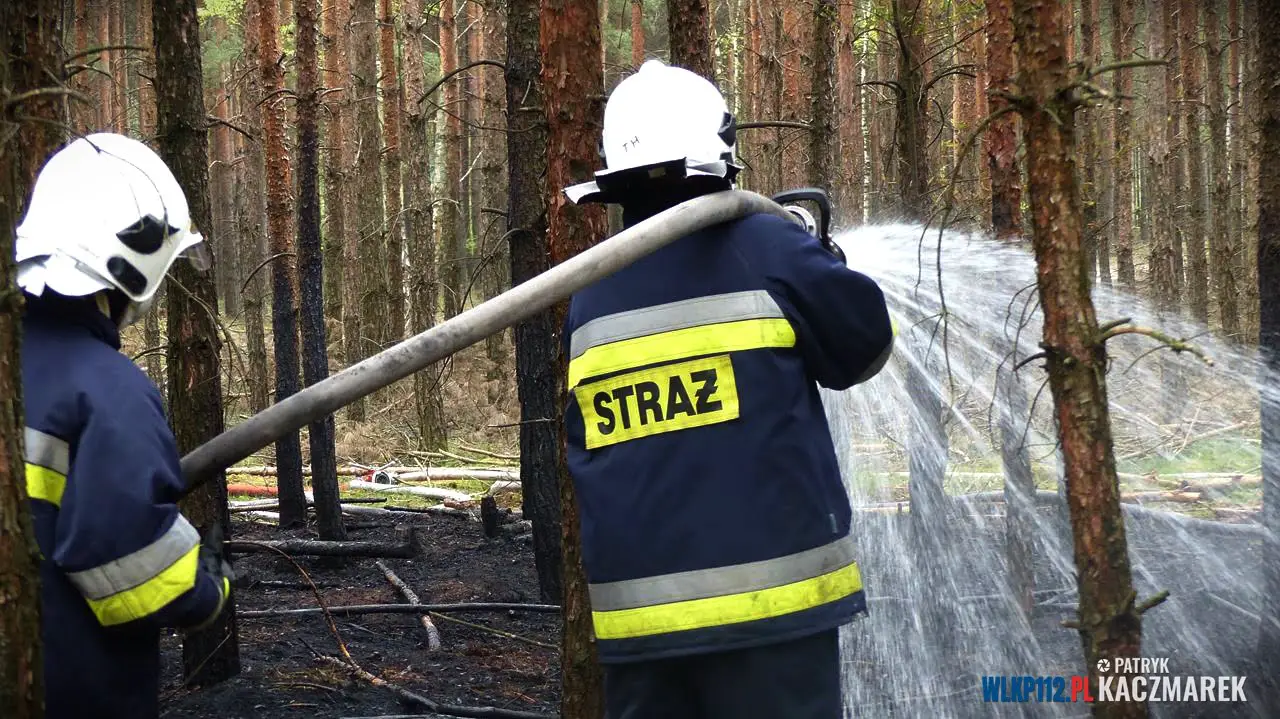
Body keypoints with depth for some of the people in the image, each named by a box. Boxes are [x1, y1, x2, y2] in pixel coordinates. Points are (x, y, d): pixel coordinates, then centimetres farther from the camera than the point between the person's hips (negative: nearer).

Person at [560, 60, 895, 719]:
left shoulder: (586, 299, 6)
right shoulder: (766, 251, -8)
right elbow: (866, 345, 5)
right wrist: (814, 265, 22)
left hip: (635, 612, 5)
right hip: (766, 596, -4)